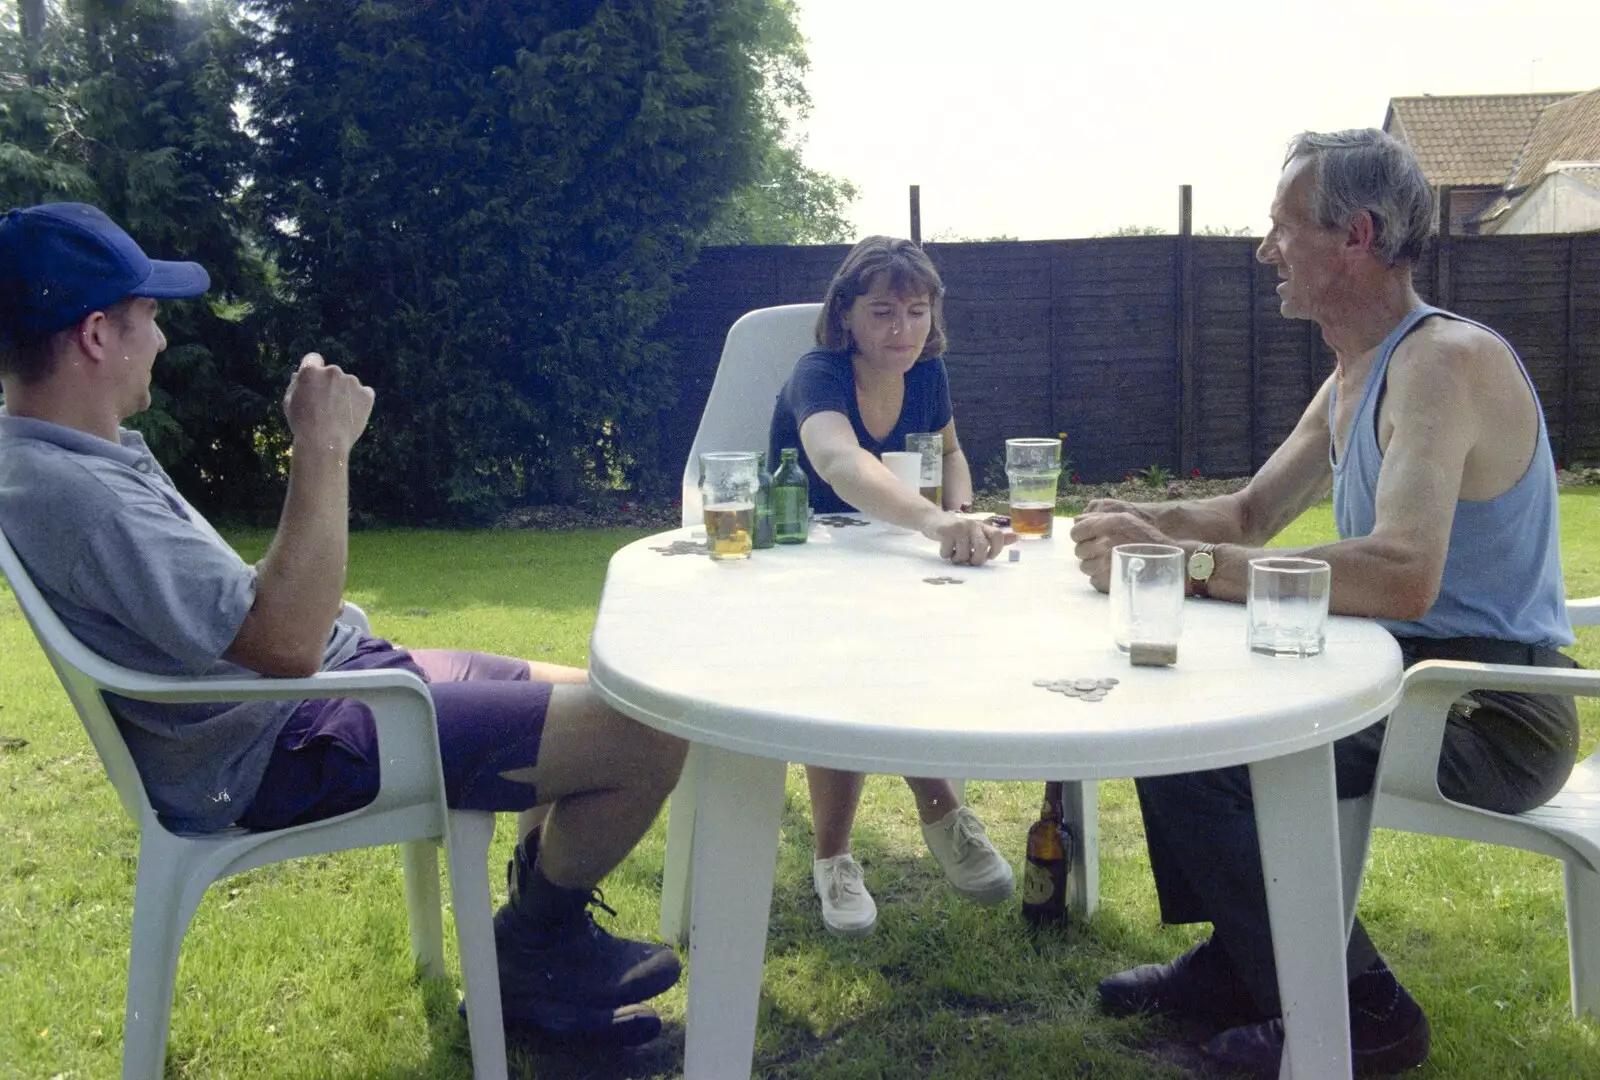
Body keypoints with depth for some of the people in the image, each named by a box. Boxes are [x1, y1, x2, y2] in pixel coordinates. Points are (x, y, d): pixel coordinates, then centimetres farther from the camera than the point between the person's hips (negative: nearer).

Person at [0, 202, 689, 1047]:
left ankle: (537, 958, 23)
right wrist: (324, 451, -25)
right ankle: (540, 941, 11)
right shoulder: (71, 495, -25)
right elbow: (286, 642, -31)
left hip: (326, 675, 11)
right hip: (283, 750, -11)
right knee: (653, 731, -17)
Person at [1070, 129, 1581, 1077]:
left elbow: (1401, 575, -37)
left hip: (1492, 716, -10)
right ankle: (1237, 964, 22)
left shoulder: (1445, 361, -22)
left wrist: (1181, 560, -34)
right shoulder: (1353, 377, 11)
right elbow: (1252, 514, 17)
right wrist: (1143, 520, -4)